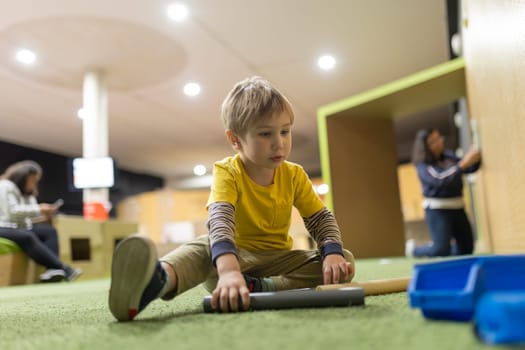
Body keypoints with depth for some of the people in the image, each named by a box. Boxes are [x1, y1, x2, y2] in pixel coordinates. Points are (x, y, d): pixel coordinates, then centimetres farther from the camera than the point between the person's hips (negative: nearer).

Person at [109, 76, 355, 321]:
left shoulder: (294, 176, -3)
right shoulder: (227, 172, -16)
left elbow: (322, 218, 2)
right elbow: (219, 221, -34)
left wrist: (333, 253, -21)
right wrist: (229, 270, -54)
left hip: (277, 260, 4)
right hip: (238, 256, -3)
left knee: (346, 263, -18)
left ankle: (256, 288, -35)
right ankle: (159, 279, -67)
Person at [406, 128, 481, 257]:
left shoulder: (449, 155, 6)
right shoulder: (423, 165, -12)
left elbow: (469, 169, 9)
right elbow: (439, 179, -27)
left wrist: (475, 159, -13)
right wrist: (463, 164, -33)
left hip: (457, 207, 7)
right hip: (437, 210, -6)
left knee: (466, 248, 10)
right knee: (442, 251, -8)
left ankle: (436, 246, 34)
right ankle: (414, 249, 19)